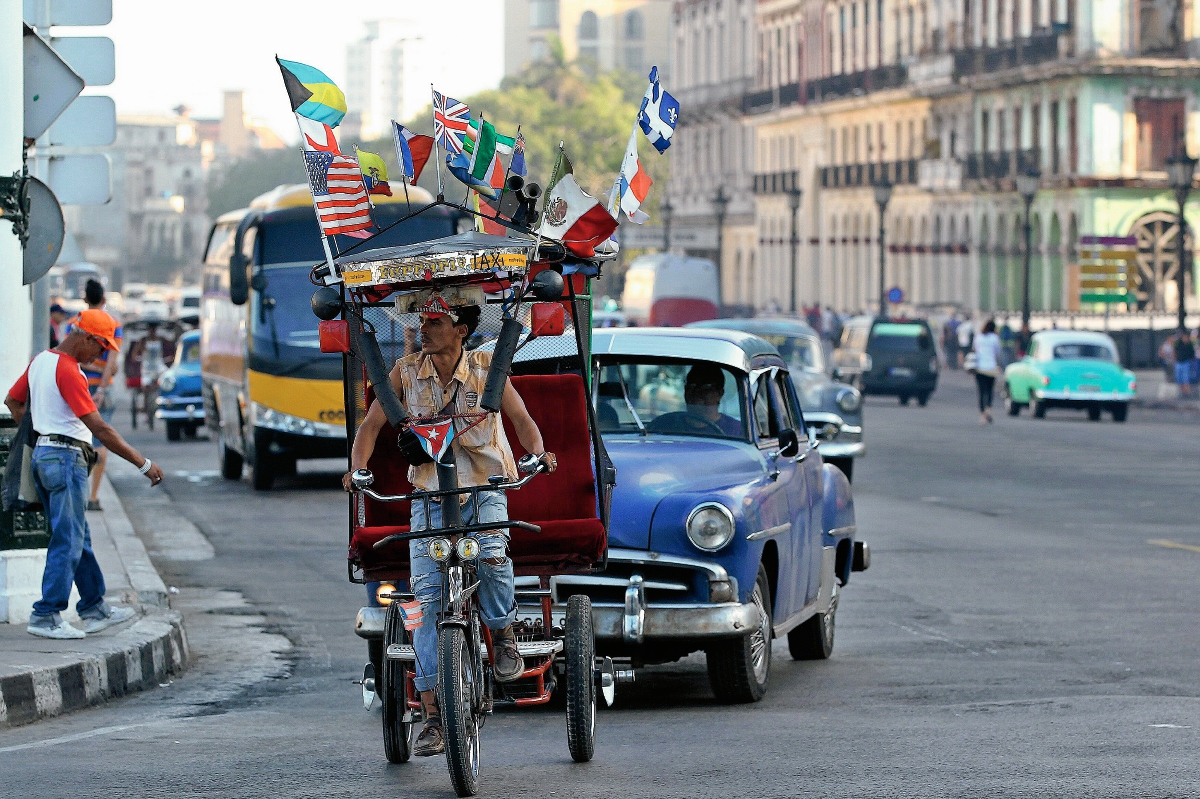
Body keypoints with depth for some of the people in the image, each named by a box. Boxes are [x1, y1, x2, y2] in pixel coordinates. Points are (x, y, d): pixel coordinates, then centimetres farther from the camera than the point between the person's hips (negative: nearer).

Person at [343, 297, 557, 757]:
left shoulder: (486, 369, -4)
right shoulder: (406, 372, 0)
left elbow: (522, 420, -1)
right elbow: (371, 425, 4)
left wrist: (539, 452, -21)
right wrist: (358, 467, -14)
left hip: (485, 490, -2)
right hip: (429, 496, 2)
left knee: (491, 555, -32)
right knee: (427, 597, -8)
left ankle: (503, 633, 1)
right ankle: (433, 717, -6)